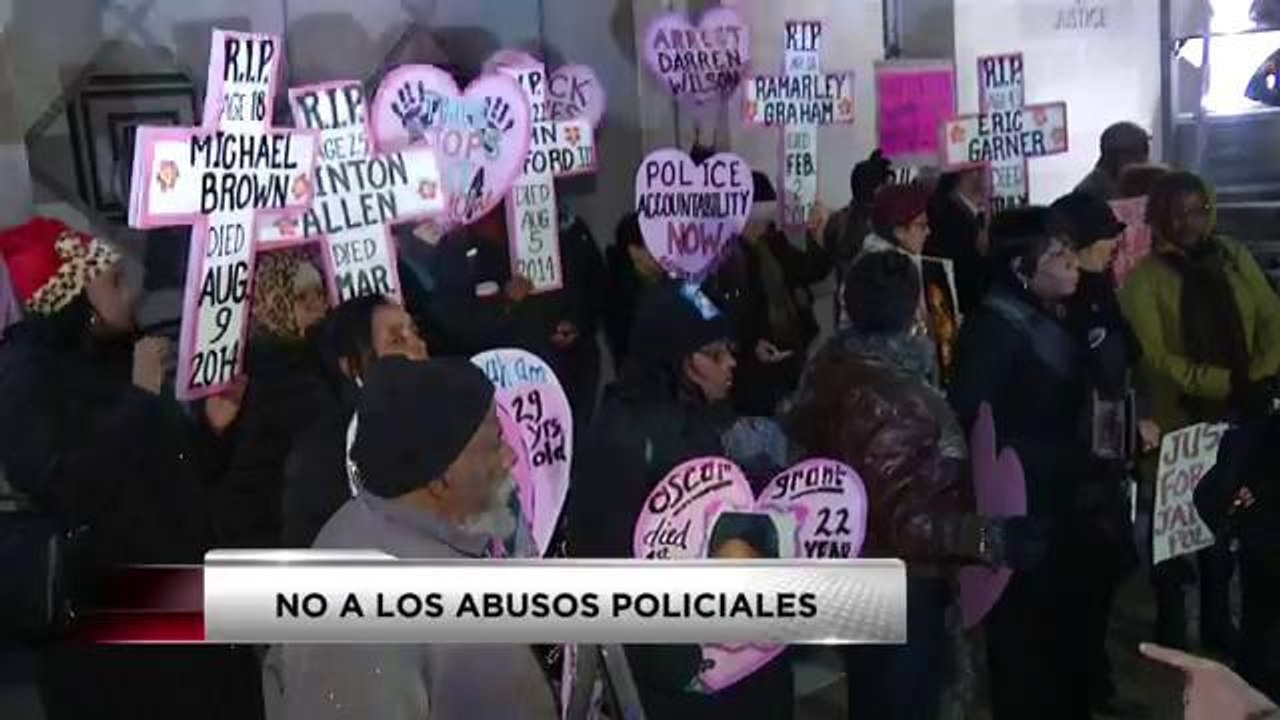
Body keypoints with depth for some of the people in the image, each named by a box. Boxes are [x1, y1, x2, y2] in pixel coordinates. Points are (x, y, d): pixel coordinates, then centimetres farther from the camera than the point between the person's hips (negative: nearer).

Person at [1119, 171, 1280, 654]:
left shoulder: (1235, 258, 5)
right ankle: (1171, 632, 28)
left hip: (1237, 418, 4)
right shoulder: (1143, 278, -10)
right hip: (1176, 422, -4)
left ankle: (1217, 623, 37)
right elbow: (1155, 358, -17)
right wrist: (1226, 383, -21)